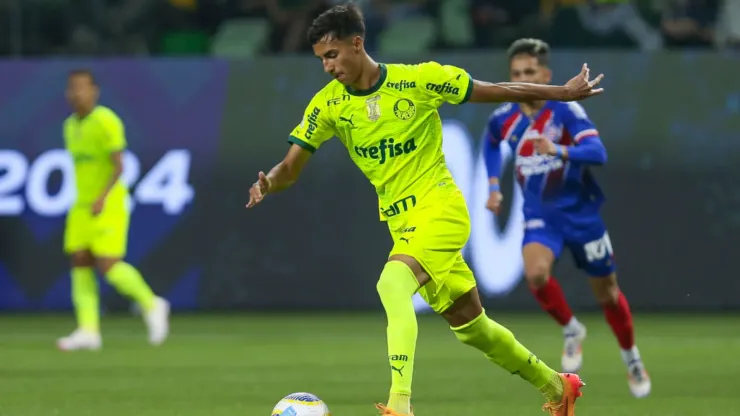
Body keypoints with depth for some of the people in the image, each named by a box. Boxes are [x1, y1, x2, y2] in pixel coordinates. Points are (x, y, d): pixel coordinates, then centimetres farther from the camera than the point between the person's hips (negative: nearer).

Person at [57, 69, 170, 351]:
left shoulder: (106, 121, -12)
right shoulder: (71, 126, 13)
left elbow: (119, 166, -16)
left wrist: (102, 198, -27)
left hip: (108, 206, -8)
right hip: (82, 206, 8)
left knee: (108, 265, -13)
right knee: (80, 262, -2)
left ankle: (151, 306, 7)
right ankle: (88, 331, -4)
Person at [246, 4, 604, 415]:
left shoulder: (419, 80, -11)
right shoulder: (328, 104, 0)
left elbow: (497, 91, -2)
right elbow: (291, 168, -1)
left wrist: (565, 92, 3)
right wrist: (268, 183, -24)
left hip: (439, 206, -5)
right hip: (401, 222, 5)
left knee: (392, 284, -31)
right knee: (468, 323, 13)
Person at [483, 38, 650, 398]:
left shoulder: (567, 111, -18)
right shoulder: (504, 119, -5)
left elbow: (598, 153, -32)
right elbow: (491, 142, 21)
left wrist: (558, 151, -48)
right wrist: (494, 185, 13)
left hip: (581, 214, -2)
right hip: (540, 216, 2)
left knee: (606, 294, 10)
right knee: (535, 272, -28)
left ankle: (631, 357, 37)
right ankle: (571, 330, -1)